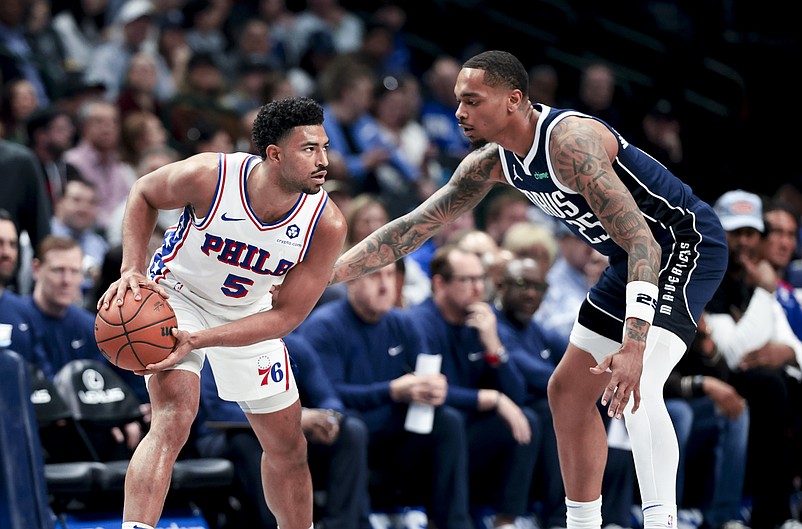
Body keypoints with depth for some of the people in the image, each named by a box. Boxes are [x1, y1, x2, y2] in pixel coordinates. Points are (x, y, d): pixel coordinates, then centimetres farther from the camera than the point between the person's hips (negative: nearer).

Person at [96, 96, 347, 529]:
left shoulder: (326, 225, -26)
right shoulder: (208, 176, -31)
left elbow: (287, 315, -21)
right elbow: (143, 193, -9)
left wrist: (199, 340, -31)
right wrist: (132, 270, -21)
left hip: (248, 313, 4)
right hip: (176, 294, -4)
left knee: (288, 448, 13)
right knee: (174, 416, -28)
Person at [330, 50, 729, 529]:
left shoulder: (570, 142, -30)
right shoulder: (492, 162, -2)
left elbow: (641, 240, -36)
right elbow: (416, 226, 7)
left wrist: (633, 345, -46)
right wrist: (329, 273, 0)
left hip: (687, 244, -10)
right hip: (634, 258, 10)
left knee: (636, 386, -30)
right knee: (568, 392, 14)